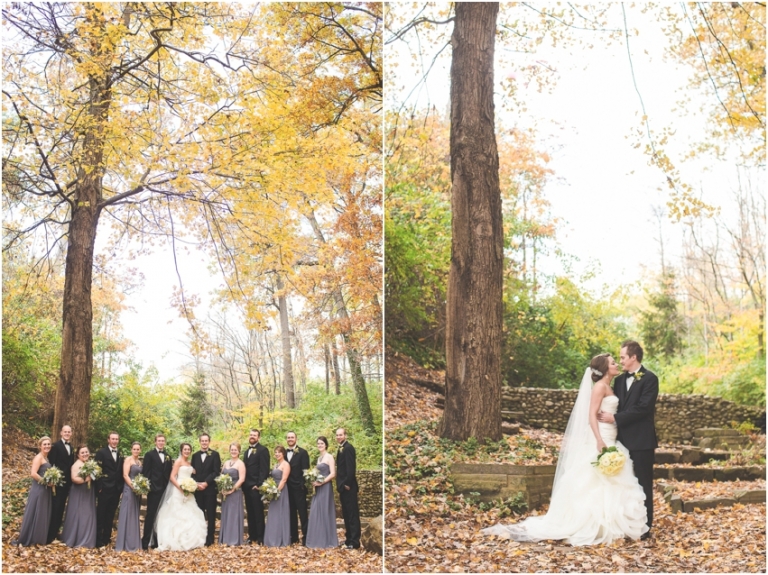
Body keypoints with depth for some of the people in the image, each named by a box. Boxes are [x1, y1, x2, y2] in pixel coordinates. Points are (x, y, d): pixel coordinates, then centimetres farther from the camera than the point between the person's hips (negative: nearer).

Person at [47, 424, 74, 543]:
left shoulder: (71, 447, 14)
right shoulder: (56, 446, -10)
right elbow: (51, 463, -14)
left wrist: (71, 479, 9)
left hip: (67, 481, 7)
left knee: (61, 507, 12)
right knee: (55, 507, -7)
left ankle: (56, 531, 19)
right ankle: (50, 534, -3)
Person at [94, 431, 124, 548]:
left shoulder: (121, 455, 12)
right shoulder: (101, 452, -2)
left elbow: (121, 472, 11)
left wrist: (121, 487, 4)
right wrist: (99, 487, -14)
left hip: (116, 489, 5)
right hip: (104, 489, -5)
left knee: (110, 515, 10)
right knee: (100, 515, 0)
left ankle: (106, 538, 17)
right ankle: (98, 539, 4)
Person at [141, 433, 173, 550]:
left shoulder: (168, 456, 15)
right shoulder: (149, 454, 0)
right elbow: (146, 472, -6)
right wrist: (147, 486, -14)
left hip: (165, 489, 5)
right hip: (154, 488, -5)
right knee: (151, 515, -4)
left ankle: (158, 540, 14)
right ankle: (145, 542, -1)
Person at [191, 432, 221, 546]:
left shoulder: (215, 454, 0)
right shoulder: (195, 455, 13)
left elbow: (216, 471, -6)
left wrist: (206, 483, -14)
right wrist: (196, 484, -5)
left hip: (210, 488, -3)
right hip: (197, 488, 3)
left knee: (211, 514, 1)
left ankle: (210, 538, 4)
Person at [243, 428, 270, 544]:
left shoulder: (263, 450, -6)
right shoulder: (247, 451, 20)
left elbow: (264, 469, -12)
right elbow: (245, 469, 18)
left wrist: (259, 484, -19)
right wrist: (243, 486, 10)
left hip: (256, 487, -7)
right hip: (247, 487, 7)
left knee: (258, 513, -4)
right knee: (250, 513, 9)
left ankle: (260, 538, 0)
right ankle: (252, 536, 14)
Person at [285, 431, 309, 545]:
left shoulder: (302, 452, -4)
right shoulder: (284, 453, 10)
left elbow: (305, 470, -8)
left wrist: (303, 485, -14)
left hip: (298, 487, -5)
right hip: (288, 487, 5)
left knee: (302, 513, -4)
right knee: (291, 513, 10)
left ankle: (305, 537, -2)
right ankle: (293, 537, 16)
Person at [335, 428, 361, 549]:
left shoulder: (348, 448, -13)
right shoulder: (341, 448, 16)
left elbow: (351, 467, -20)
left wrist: (347, 484, -19)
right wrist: (340, 485, 13)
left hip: (348, 487, -10)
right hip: (343, 486, 10)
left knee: (352, 513, -6)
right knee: (346, 513, 14)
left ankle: (354, 542, -3)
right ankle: (349, 538, 20)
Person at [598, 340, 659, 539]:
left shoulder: (649, 378, -8)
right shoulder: (619, 380, 14)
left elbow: (643, 408, -17)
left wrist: (616, 418, -16)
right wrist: (609, 416, -8)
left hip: (641, 440, -6)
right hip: (623, 439, 6)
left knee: (642, 485, 1)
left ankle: (644, 527, 9)